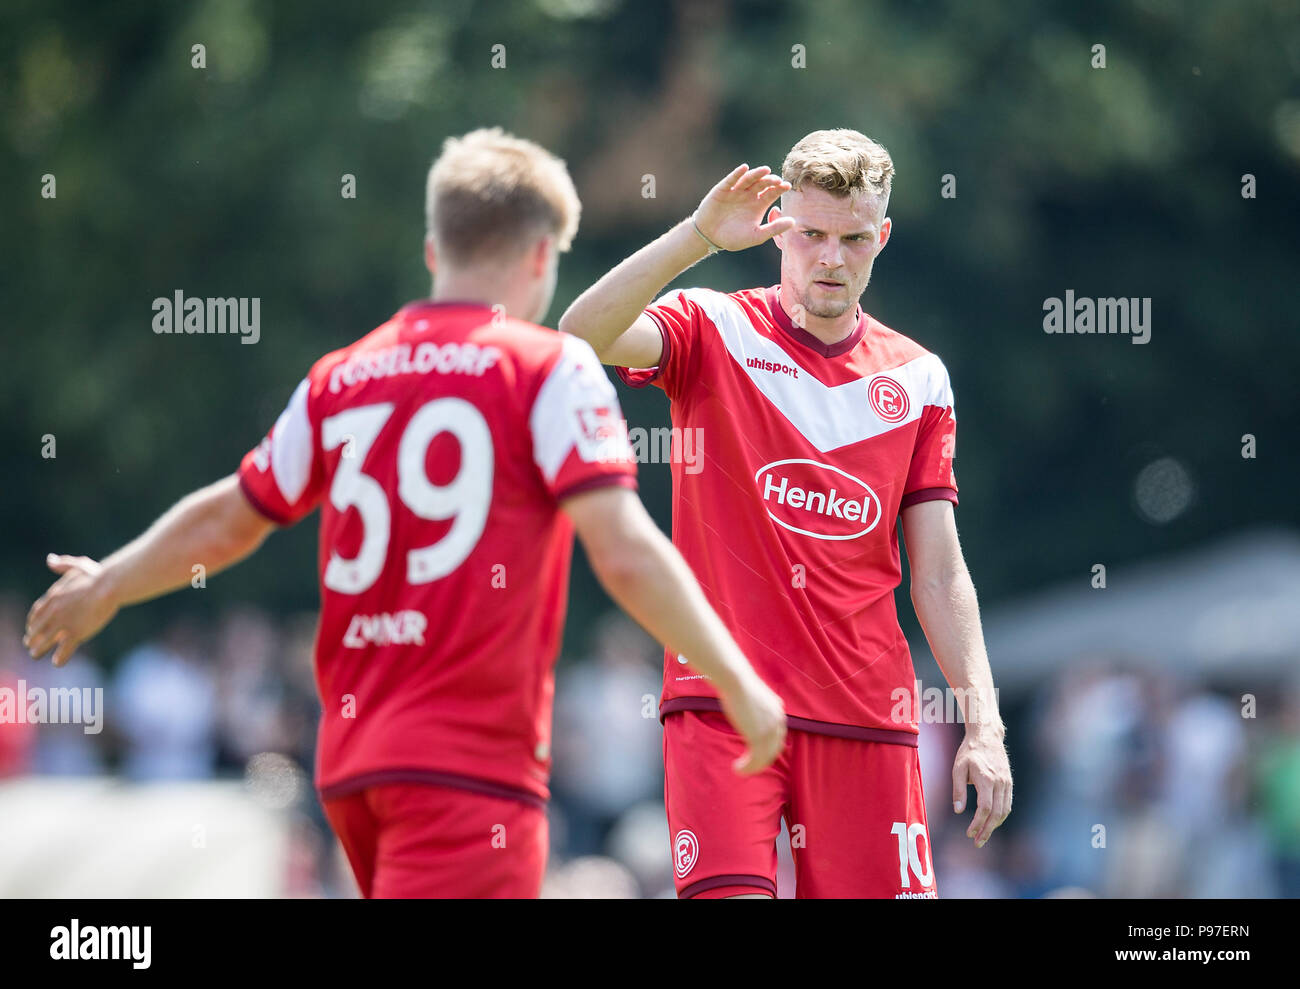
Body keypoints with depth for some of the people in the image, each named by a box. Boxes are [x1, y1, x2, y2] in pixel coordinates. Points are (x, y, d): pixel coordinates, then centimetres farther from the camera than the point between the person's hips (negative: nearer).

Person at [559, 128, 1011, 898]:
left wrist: (983, 722, 1)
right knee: (732, 895, -16)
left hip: (866, 716, 3)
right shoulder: (715, 331, 4)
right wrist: (698, 237, -26)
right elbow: (584, 333, -17)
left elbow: (939, 575, 11)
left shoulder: (918, 380, 12)